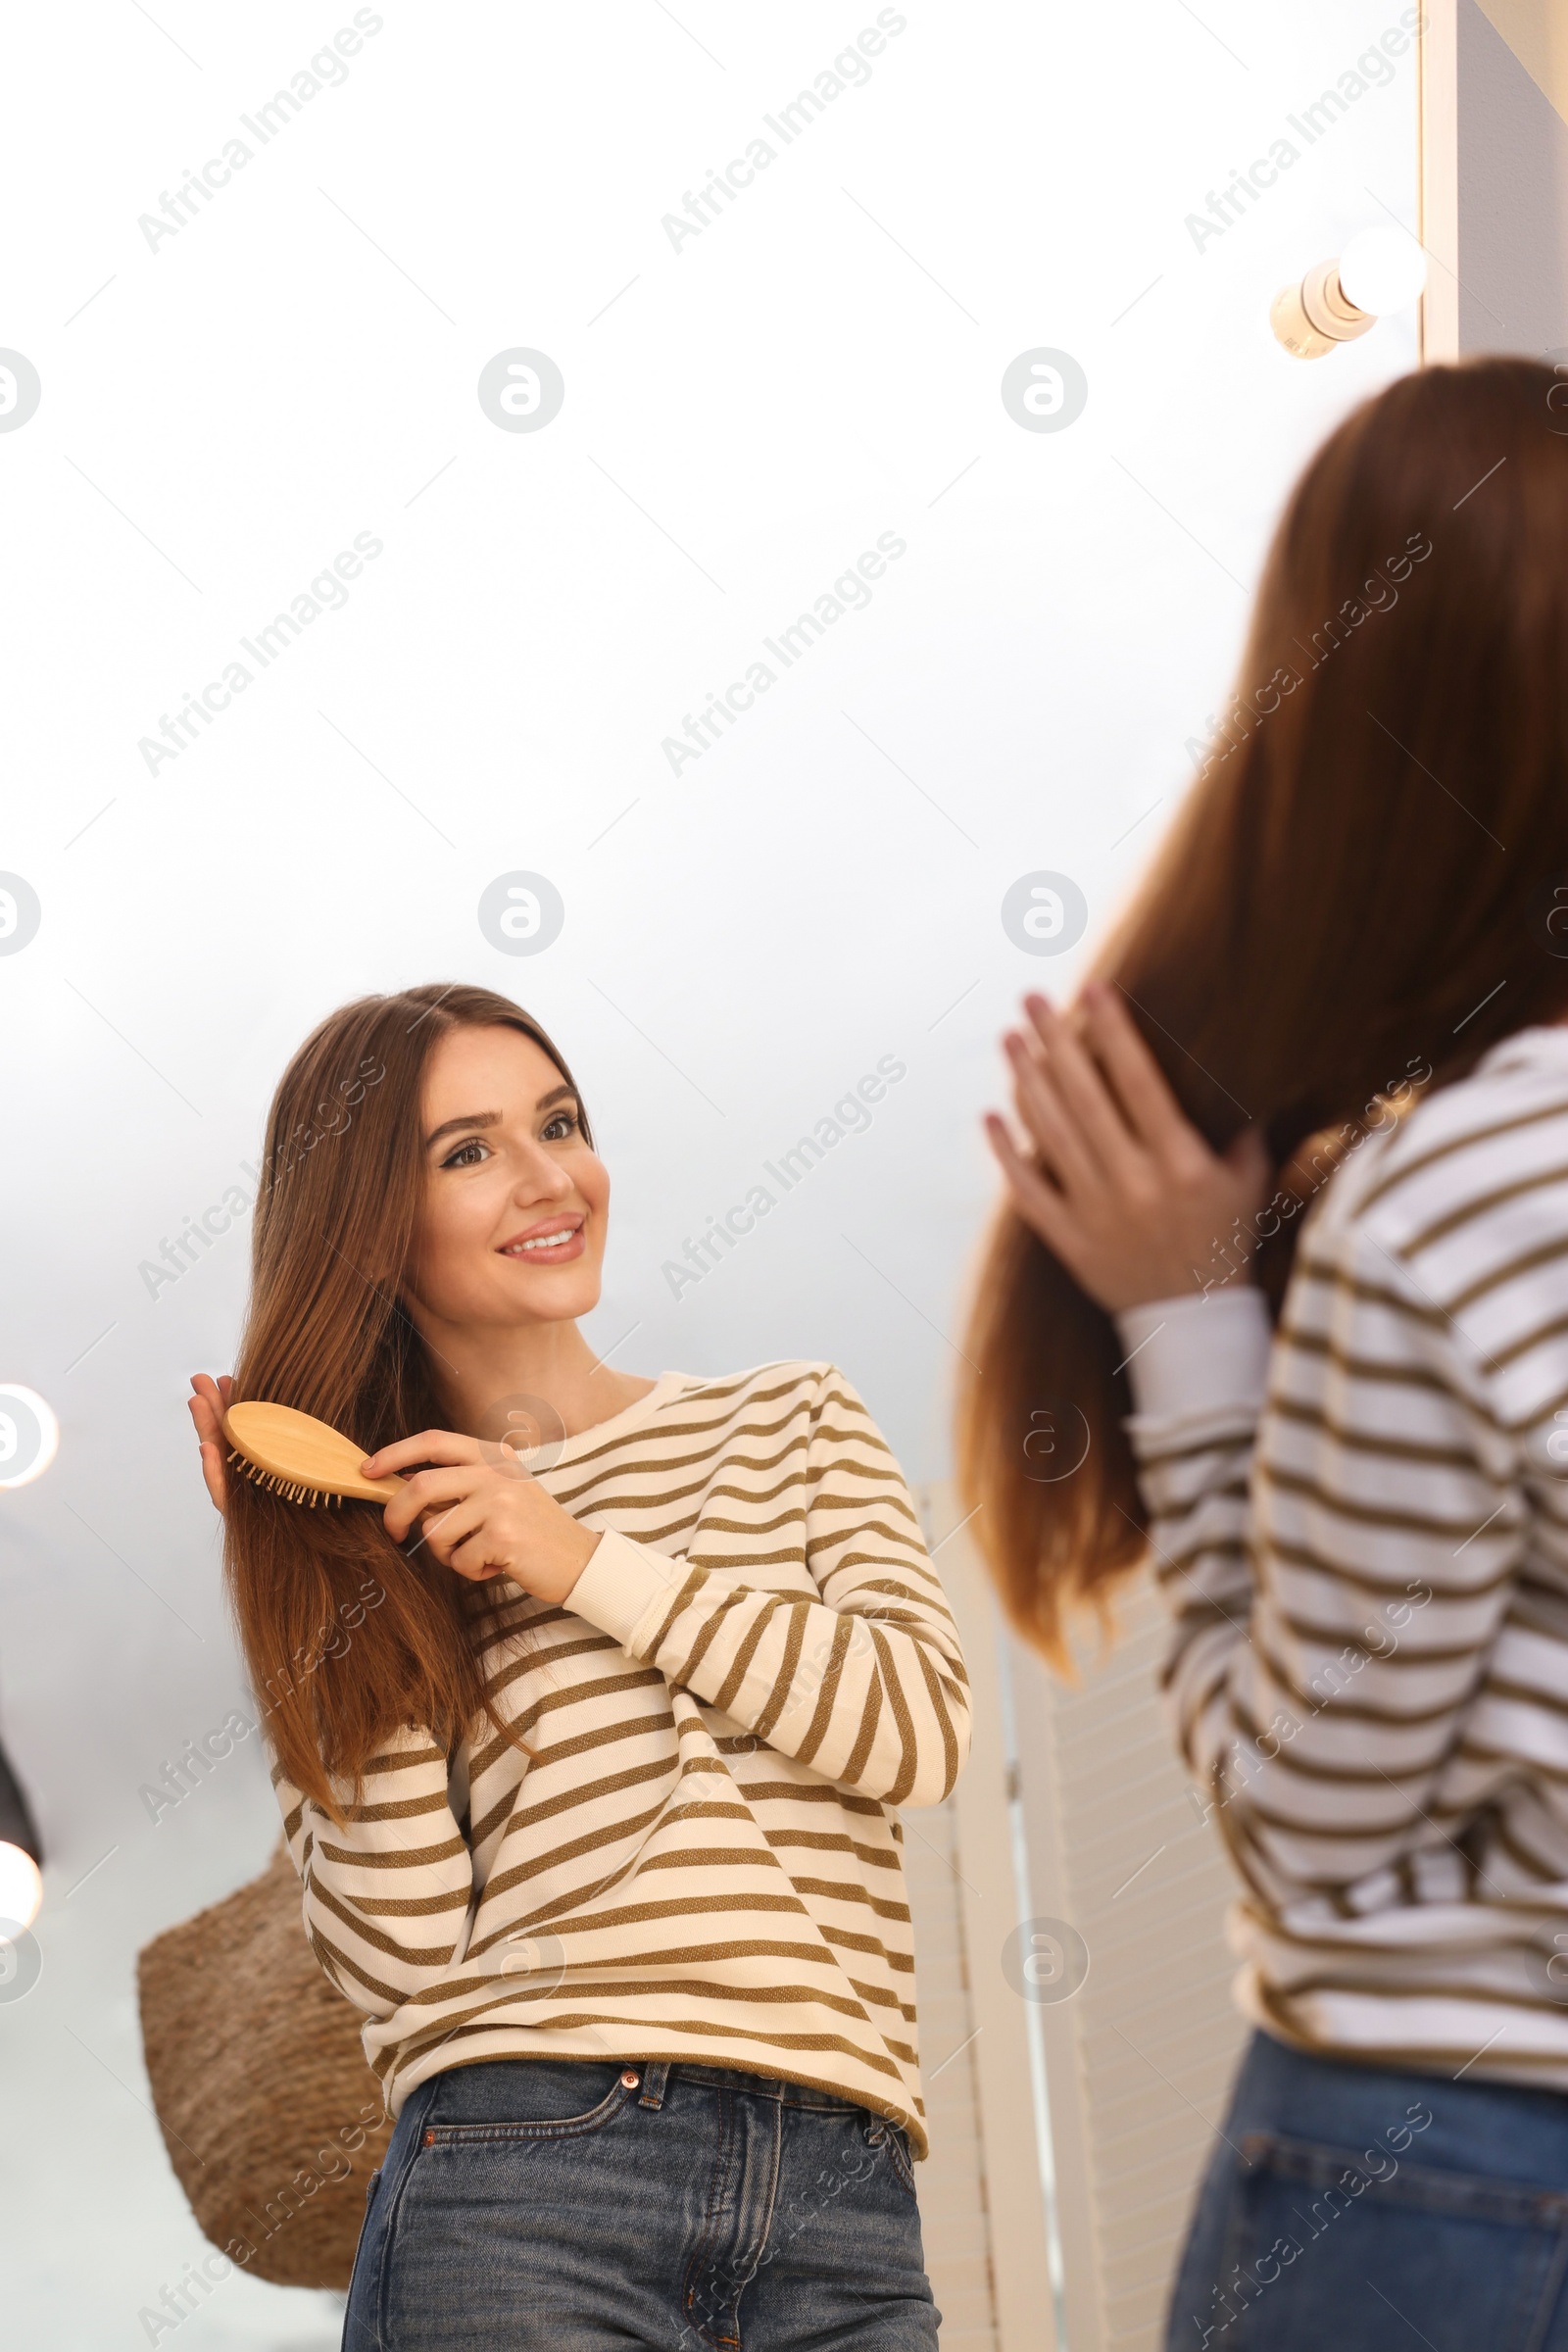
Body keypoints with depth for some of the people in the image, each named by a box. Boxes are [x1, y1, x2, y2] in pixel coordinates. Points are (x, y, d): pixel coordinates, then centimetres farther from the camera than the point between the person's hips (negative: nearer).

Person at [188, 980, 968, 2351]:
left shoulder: (791, 1422, 15)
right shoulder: (364, 1539, 11)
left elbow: (924, 1731, -1)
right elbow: (400, 1955, 0)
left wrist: (592, 1566, -4)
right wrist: (367, 1603, -2)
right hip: (527, 2175, -1)